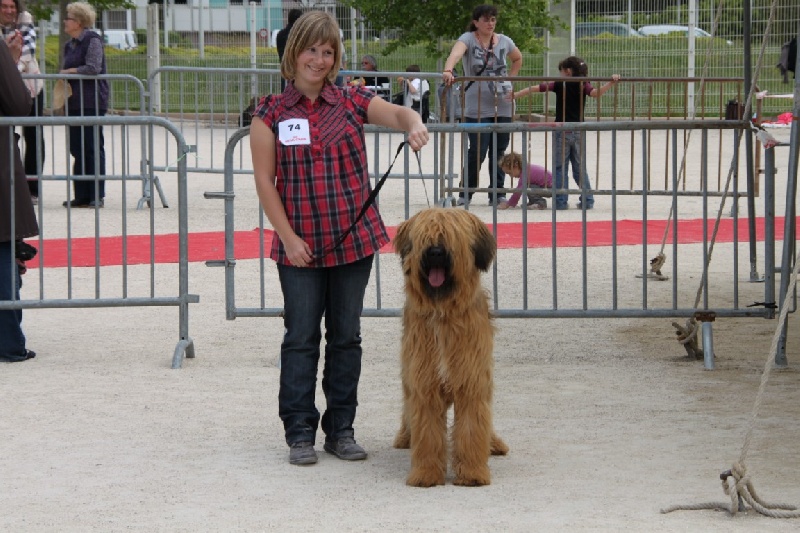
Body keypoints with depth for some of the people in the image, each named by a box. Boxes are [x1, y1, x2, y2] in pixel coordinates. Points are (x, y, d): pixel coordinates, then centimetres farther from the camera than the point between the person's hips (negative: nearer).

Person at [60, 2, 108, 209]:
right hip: (74, 103, 8)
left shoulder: (92, 40, -8)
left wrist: (68, 72, -8)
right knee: (77, 149, 7)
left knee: (93, 148, -5)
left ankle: (97, 196, -2)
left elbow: (93, 68, -17)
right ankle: (81, 195, 10)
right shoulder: (69, 45, 17)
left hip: (92, 103, -8)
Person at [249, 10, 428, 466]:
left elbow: (396, 112, -12)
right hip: (299, 246, -2)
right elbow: (264, 180, -3)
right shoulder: (272, 112, -1)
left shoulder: (352, 102, 4)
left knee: (346, 336, 8)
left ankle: (341, 429, 17)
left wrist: (414, 122, -37)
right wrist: (288, 237, -9)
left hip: (354, 240, 2)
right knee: (301, 338, 2)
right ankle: (300, 433, 9)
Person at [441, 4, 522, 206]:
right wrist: (448, 71, -49)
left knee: (499, 152, 8)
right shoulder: (468, 39, -7)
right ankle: (465, 194, 8)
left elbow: (517, 59, 27)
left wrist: (509, 79, 12)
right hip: (477, 108, -4)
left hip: (503, 107, 4)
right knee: (477, 152, -6)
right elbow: (456, 54, -28)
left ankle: (497, 194, 17)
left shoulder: (504, 41, 7)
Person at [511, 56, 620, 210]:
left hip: (562, 131, -3)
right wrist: (611, 83, -19)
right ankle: (587, 199, 11)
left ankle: (561, 201, -1)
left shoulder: (559, 85, -3)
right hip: (579, 132, 3)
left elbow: (537, 88, -2)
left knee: (560, 168, 4)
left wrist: (516, 94, 3)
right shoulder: (583, 86, 0)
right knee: (580, 167, 13)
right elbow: (595, 93, -18)